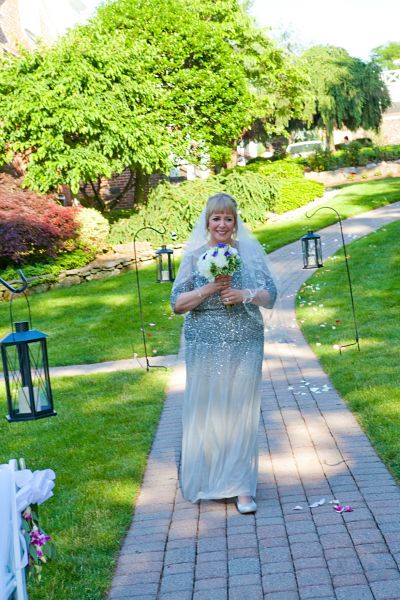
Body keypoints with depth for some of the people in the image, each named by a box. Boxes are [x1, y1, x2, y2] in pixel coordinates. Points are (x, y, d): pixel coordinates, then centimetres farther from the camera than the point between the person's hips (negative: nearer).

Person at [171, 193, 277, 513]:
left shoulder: (251, 252, 3)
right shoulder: (194, 256, 1)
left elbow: (270, 295, 3)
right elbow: (177, 304, -2)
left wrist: (244, 295, -16)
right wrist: (209, 288, -15)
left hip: (245, 346, 0)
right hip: (205, 347, 0)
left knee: (241, 412, 2)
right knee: (206, 411, 5)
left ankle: (242, 487, 10)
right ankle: (207, 479, 23)